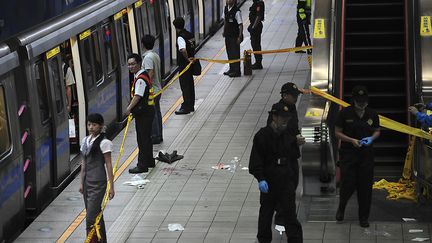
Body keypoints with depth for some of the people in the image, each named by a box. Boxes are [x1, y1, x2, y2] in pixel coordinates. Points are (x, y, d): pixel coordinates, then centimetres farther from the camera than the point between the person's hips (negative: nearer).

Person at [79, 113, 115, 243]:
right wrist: (82, 183, 16)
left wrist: (111, 187, -10)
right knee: (96, 214, 13)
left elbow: (108, 164, -10)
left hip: (98, 182, -7)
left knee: (91, 216, -11)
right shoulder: (85, 141, 10)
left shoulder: (104, 142, -10)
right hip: (87, 181, 7)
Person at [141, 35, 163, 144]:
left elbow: (150, 73, -23)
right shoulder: (156, 56, 11)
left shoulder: (148, 57, -17)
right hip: (158, 88, 9)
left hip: (151, 90, -9)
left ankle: (155, 137, 1)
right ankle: (159, 136, 20)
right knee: (157, 112, 14)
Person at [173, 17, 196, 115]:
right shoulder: (190, 34, 6)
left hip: (184, 64, -9)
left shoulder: (180, 37, -21)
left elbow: (183, 50, -38)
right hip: (191, 63, 9)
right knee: (190, 85, 16)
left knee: (185, 86, -1)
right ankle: (191, 106, 24)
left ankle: (186, 108, 3)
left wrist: (187, 59, -23)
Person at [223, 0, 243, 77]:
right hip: (228, 35, 7)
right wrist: (224, 31, 18)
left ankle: (237, 71, 5)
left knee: (235, 53, -2)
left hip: (235, 35, -7)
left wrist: (240, 37, -21)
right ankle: (231, 69, 28)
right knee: (229, 52, 16)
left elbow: (240, 25, -18)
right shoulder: (226, 8, 3)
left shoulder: (237, 11, -19)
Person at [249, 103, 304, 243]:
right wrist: (260, 179, -21)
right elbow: (256, 160, -14)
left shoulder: (288, 136, 6)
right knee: (266, 213, 12)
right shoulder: (262, 136, -11)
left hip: (286, 182, 3)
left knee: (290, 214, 0)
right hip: (268, 183, -3)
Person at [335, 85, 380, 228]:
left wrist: (371, 138, -8)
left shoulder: (372, 114, 4)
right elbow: (337, 132, -1)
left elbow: (377, 131, 15)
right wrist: (352, 140, -15)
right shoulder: (345, 113, -4)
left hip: (366, 154, 3)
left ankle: (364, 217, 15)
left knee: (365, 186, 3)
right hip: (348, 153, -2)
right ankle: (341, 208, 22)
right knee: (348, 184, -7)